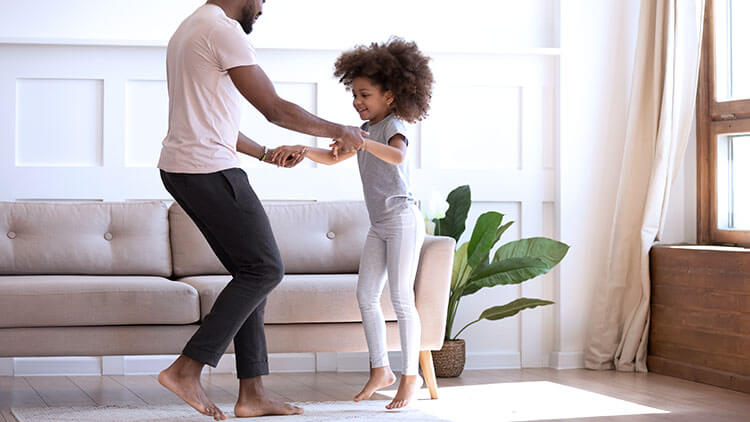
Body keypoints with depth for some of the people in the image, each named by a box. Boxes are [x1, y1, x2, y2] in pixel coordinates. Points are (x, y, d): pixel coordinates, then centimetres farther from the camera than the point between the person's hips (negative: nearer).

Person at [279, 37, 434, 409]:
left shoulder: (393, 126, -10)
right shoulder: (366, 129, 16)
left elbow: (397, 156, -32)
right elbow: (334, 158, 18)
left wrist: (362, 142, -45)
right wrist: (306, 151, 0)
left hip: (402, 218, -9)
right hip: (379, 224, 9)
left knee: (401, 298, -8)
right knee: (366, 295, 5)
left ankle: (411, 375, -1)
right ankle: (381, 369, 13)